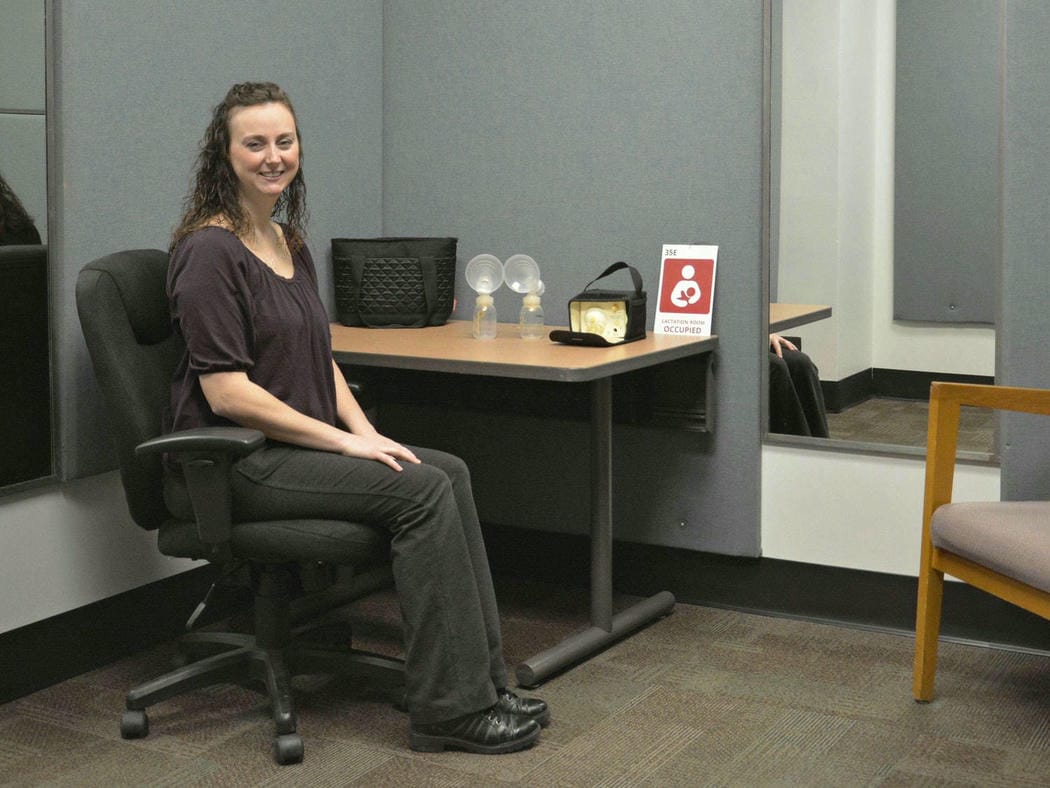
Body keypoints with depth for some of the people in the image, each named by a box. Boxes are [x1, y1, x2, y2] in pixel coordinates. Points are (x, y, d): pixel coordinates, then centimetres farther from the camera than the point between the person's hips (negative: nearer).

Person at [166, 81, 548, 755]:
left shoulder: (290, 244, 14)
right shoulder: (210, 251, -14)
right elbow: (228, 394, -20)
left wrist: (365, 430, 1)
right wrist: (344, 442, -18)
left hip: (298, 444, 8)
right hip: (235, 462, -8)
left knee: (449, 472, -10)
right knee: (423, 490, -21)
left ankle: (482, 682, -8)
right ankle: (452, 707, -15)